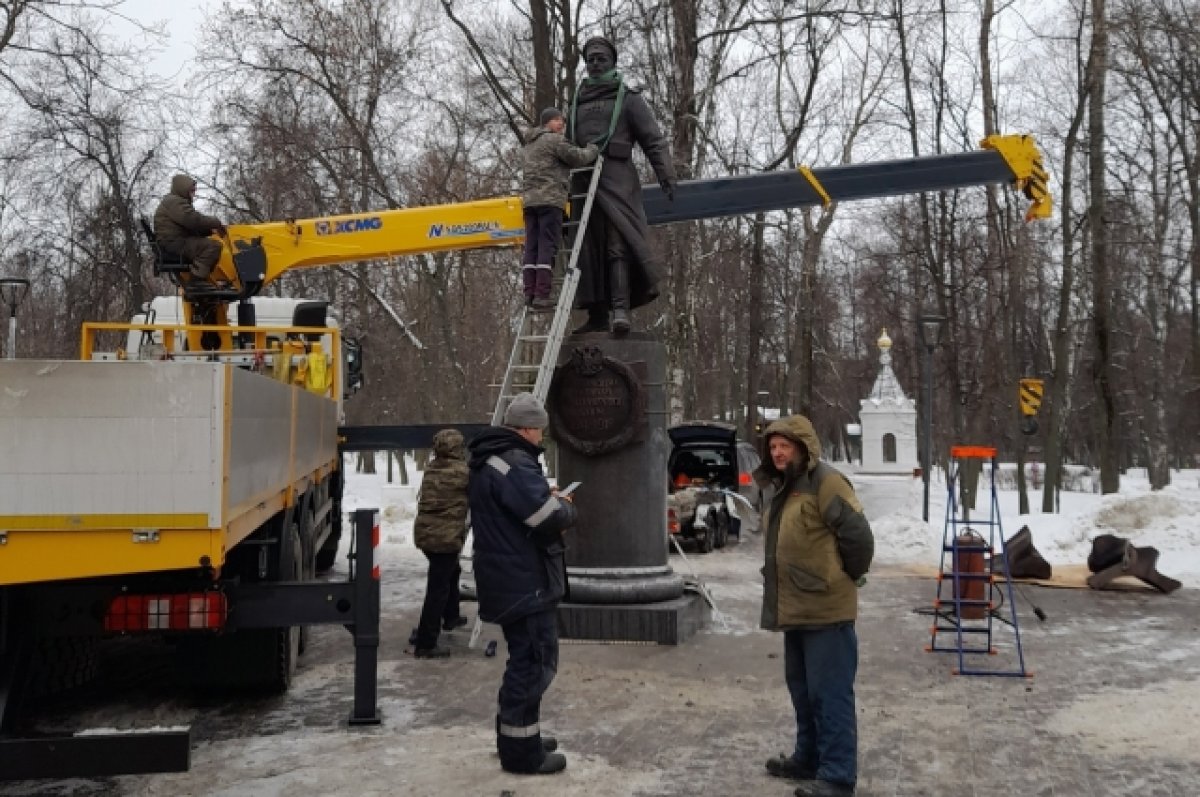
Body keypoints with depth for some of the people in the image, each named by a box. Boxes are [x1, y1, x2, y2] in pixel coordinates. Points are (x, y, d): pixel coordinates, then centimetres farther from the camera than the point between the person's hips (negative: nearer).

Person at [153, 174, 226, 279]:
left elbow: (193, 228, 25)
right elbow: (193, 220, -21)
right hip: (174, 243, -11)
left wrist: (211, 229, 11)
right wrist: (216, 223, -11)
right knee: (213, 246, -23)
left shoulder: (177, 202, 29)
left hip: (176, 242, 11)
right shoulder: (174, 202, -7)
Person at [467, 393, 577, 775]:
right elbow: (551, 517, -28)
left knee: (525, 659, 22)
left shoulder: (492, 460, 14)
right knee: (535, 662, -2)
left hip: (511, 580, 11)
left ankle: (515, 734, 33)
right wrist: (566, 507, -7)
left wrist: (551, 503, 5)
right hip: (526, 582, -11)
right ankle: (521, 750, 7)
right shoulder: (514, 463, -21)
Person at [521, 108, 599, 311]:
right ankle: (541, 295, -16)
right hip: (549, 199, -8)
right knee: (547, 247, -10)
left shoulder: (528, 145, 27)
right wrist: (593, 149, 12)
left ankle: (529, 294, -4)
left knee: (531, 248, 3)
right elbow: (577, 157, -4)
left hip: (529, 200, 8)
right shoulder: (554, 139, 0)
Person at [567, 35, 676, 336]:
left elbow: (654, 139, 1)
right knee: (589, 249, 0)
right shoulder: (578, 100, 23)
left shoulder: (627, 98, 9)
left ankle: (620, 309, -24)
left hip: (615, 178, -5)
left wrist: (665, 173, -12)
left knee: (618, 243, -17)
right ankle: (597, 315, 1)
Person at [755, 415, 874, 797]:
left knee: (830, 693, -3)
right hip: (794, 608, 9)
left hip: (825, 609, -9)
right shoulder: (777, 489, 14)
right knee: (802, 689, 19)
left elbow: (858, 536, -16)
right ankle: (808, 758, 32)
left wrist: (845, 577, -4)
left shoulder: (825, 482, -14)